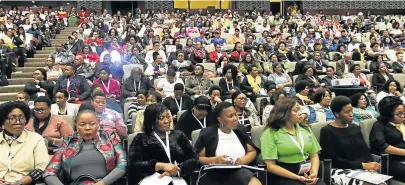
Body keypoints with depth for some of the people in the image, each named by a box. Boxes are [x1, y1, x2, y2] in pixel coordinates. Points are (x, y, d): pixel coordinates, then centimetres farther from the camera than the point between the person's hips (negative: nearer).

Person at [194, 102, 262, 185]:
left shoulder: (240, 130, 12)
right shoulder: (207, 134, 0)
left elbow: (253, 151, 16)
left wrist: (243, 160, -5)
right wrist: (214, 160, -16)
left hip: (239, 172, 3)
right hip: (214, 174, -3)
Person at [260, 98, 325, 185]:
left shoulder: (306, 129, 14)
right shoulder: (270, 134, -5)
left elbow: (314, 156, 13)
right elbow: (270, 165, -9)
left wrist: (314, 173, -7)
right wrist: (298, 178, -15)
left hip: (307, 173, 5)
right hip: (282, 177, -4)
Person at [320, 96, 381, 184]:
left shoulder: (356, 128, 17)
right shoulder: (327, 131, -4)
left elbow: (365, 151, 11)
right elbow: (334, 160, -10)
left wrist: (371, 165, -12)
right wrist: (362, 165, -15)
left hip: (362, 169, 6)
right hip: (341, 170, -6)